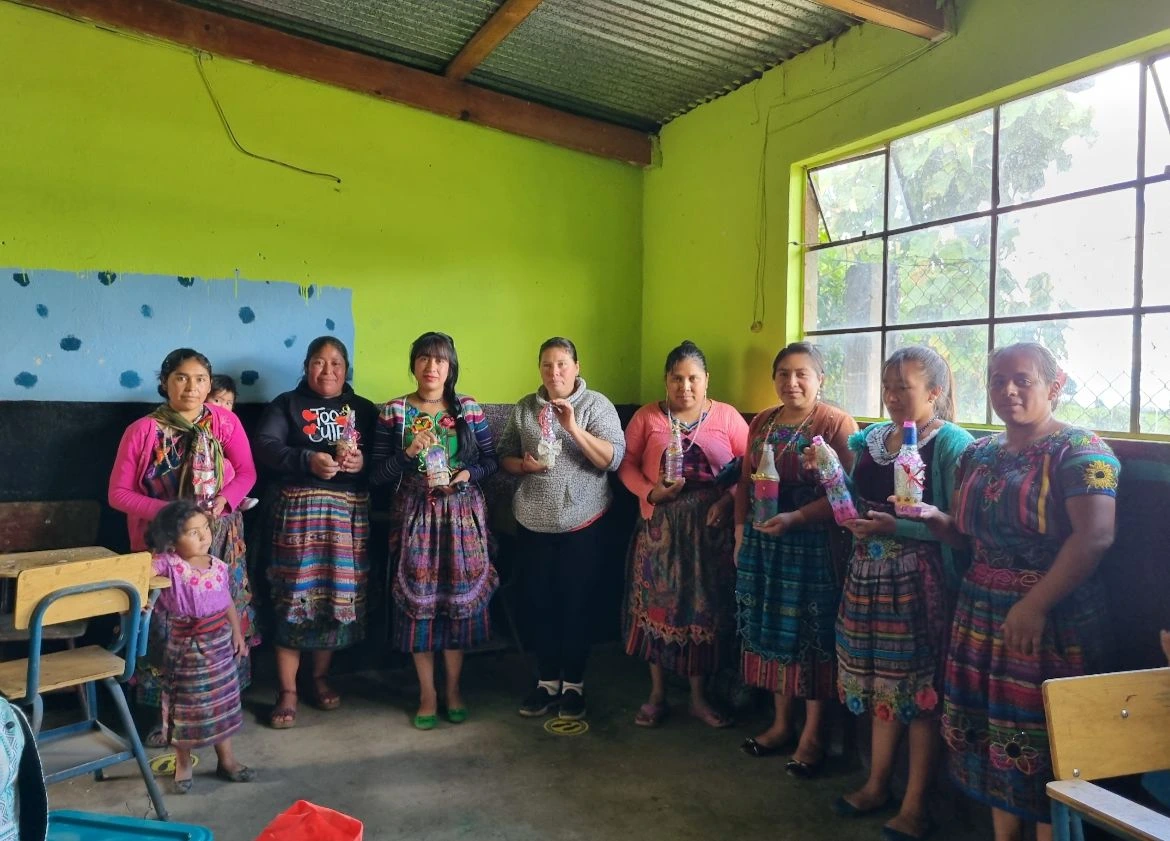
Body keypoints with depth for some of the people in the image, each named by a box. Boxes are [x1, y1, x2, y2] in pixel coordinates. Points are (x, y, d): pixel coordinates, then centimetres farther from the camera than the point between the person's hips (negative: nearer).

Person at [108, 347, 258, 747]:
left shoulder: (225, 421, -2)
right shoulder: (142, 431, -6)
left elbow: (247, 472, 1)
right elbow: (118, 493, -5)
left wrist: (224, 500, -18)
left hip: (220, 543, 1)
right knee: (165, 625, 0)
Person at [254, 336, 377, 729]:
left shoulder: (364, 409, 15)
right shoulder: (287, 404, 7)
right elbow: (264, 446, -8)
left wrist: (362, 462, -13)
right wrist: (308, 460, -21)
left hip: (349, 513, 3)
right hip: (300, 509, -3)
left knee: (339, 594, 5)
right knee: (296, 596, -5)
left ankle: (320, 678, 23)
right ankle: (287, 692, 5)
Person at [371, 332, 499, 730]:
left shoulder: (469, 408, 1)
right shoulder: (394, 411, -2)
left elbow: (490, 461, 5)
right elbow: (376, 474, -4)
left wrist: (468, 474, -14)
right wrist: (408, 453, -20)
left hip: (462, 515, 1)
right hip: (415, 515, -1)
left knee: (460, 596, 7)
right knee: (419, 600, 4)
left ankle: (454, 688, 25)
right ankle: (427, 693, 20)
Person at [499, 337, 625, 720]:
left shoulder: (596, 404, -5)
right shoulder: (524, 408, 5)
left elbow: (614, 459, -15)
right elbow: (504, 457, 9)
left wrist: (573, 427, -24)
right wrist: (524, 465, -12)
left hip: (582, 522, -3)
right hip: (534, 522, 3)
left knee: (575, 602, 6)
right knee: (540, 601, 10)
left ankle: (573, 684, 21)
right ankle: (547, 681, 26)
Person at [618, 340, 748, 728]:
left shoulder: (727, 417, 2)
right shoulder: (647, 416, 3)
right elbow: (626, 463, 1)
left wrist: (728, 501, -14)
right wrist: (650, 492, -14)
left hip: (709, 530, 0)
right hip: (659, 528, 0)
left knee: (704, 607, 8)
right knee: (657, 605, 7)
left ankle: (699, 697, 24)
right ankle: (657, 694, 23)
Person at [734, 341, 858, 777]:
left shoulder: (836, 423, -10)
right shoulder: (761, 423, 11)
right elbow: (745, 482, 15)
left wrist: (795, 518, -25)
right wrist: (741, 532, 9)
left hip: (811, 542, -6)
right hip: (762, 542, 6)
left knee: (811, 635, 2)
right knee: (772, 630, 13)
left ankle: (812, 734, 17)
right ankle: (780, 723, 28)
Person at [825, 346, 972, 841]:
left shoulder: (951, 443, -10)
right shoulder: (871, 438, 9)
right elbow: (856, 505, 19)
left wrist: (894, 527, -23)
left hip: (920, 582, -6)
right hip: (870, 575, 6)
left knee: (920, 689, 3)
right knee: (879, 682, 15)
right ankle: (877, 785, 32)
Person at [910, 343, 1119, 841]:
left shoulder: (1078, 450, -8)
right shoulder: (979, 454, 12)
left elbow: (1094, 537, -19)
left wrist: (1036, 604, -23)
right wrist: (933, 518, -1)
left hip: (1052, 619, -6)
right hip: (981, 614, 6)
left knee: (1045, 741, 0)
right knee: (991, 731, 11)